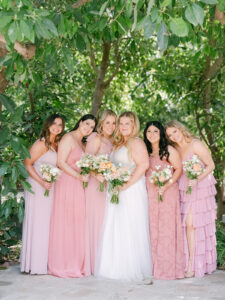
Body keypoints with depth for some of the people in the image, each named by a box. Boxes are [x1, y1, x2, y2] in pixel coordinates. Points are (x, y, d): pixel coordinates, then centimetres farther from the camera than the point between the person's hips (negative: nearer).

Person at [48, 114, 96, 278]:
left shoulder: (82, 143, 20)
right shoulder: (69, 138, -6)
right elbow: (61, 162, -14)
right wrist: (79, 176, -19)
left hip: (79, 186, 9)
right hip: (67, 185, -9)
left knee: (77, 224, 8)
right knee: (65, 223, -5)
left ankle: (76, 264, 14)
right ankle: (63, 265, 2)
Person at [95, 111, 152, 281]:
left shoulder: (136, 142, -7)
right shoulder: (118, 144, 20)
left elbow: (143, 165, -18)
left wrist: (126, 185, -20)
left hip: (131, 191, -9)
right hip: (116, 193, 9)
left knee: (129, 230, -5)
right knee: (115, 230, 9)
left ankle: (132, 269, 4)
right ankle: (117, 268, 16)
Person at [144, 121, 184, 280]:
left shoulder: (169, 150, -3)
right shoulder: (146, 151, 13)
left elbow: (179, 169, -4)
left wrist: (167, 185, -15)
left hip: (167, 193, -5)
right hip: (150, 194, 5)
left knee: (167, 227, -5)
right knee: (152, 227, 5)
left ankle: (168, 268, 2)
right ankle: (154, 266, 13)